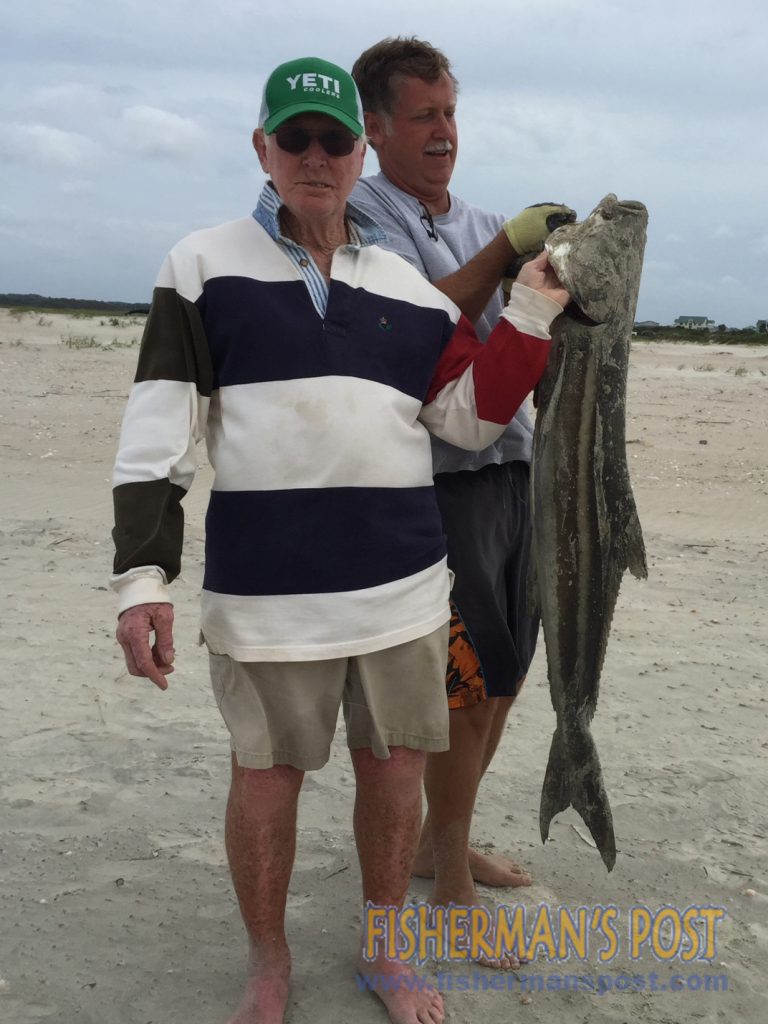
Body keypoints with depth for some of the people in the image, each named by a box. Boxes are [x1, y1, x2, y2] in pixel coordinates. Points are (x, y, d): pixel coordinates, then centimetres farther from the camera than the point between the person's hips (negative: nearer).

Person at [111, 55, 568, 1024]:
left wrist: (532, 312, 1)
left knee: (395, 773, 13)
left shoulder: (410, 286, 9)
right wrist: (141, 575, -10)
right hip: (264, 588, -3)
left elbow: (470, 416, 9)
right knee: (265, 780, 9)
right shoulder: (203, 265, 0)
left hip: (404, 582, 3)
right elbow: (158, 431, -4)